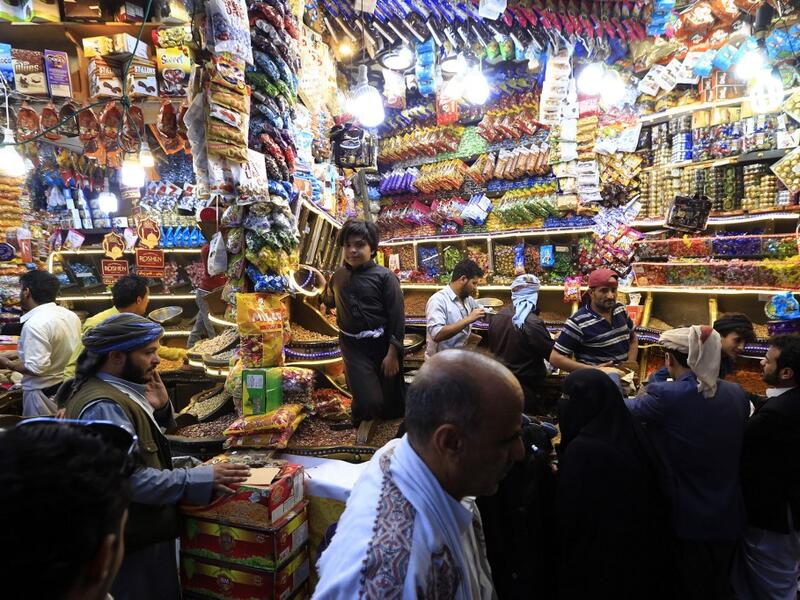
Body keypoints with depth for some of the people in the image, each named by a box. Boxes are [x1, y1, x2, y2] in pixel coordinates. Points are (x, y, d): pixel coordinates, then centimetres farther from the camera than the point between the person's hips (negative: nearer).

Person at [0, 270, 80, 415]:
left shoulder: (35, 324, -22)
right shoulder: (71, 315, 2)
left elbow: (36, 367, -23)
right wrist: (18, 354, 18)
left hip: (44, 391, -8)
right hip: (69, 385, 8)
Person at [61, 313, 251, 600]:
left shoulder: (117, 390, 3)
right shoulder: (103, 407, -28)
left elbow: (141, 438, 16)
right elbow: (133, 480, -32)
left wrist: (160, 408, -3)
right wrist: (202, 479, -28)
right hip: (133, 543, -10)